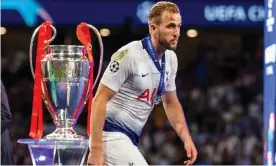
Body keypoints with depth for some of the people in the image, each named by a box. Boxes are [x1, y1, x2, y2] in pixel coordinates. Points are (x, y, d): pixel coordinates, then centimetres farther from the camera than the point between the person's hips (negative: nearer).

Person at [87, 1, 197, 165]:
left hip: (130, 139, 9)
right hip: (111, 136, -9)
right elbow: (100, 99, -19)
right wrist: (96, 150, -24)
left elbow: (171, 103, 20)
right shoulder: (130, 54, -19)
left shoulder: (170, 59, 5)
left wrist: (187, 139, 8)